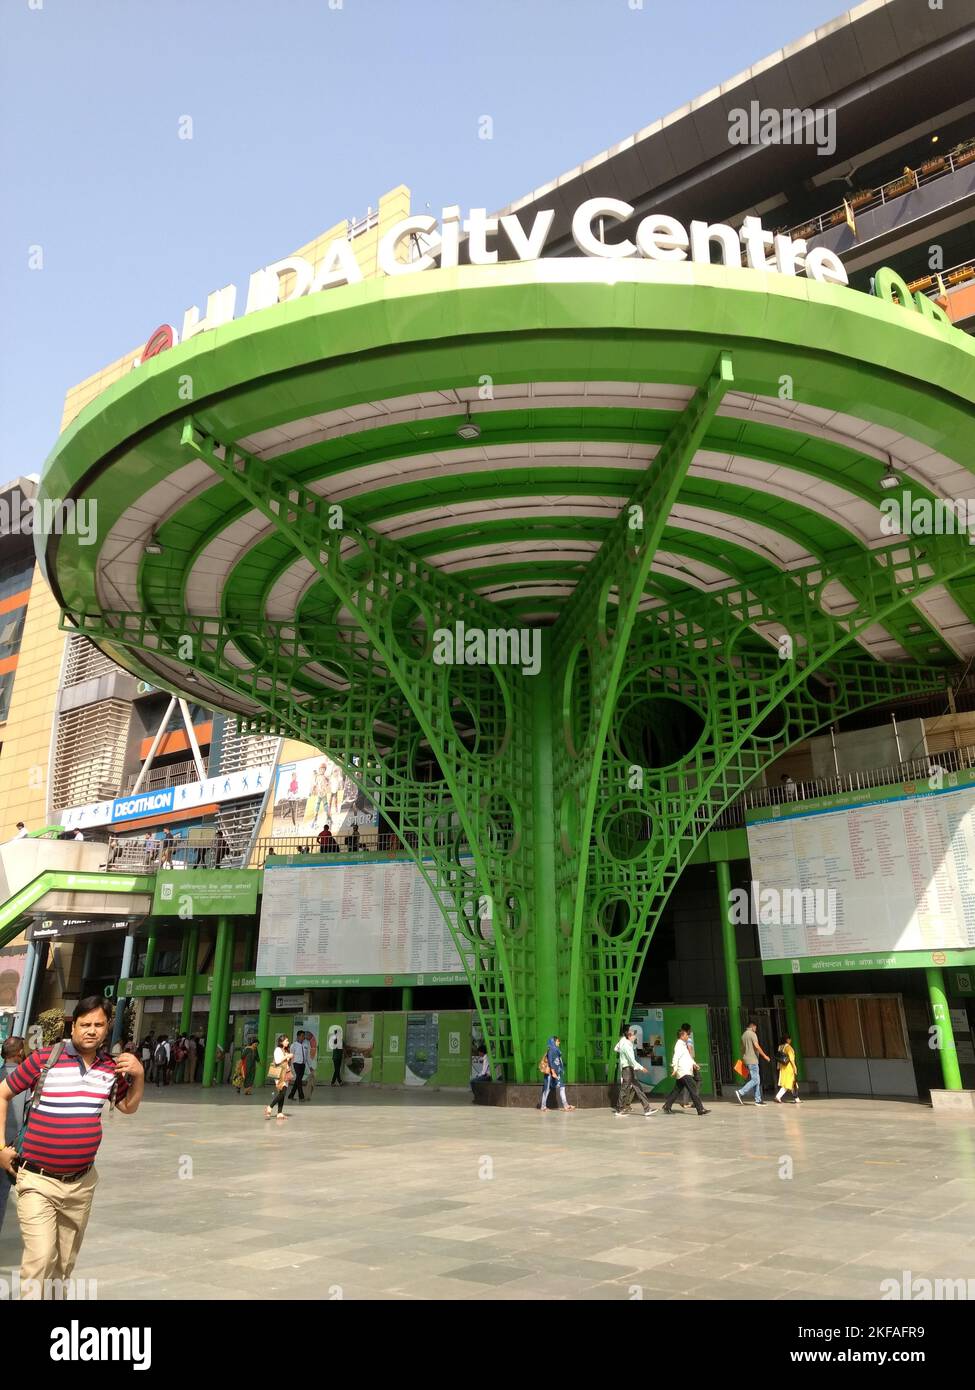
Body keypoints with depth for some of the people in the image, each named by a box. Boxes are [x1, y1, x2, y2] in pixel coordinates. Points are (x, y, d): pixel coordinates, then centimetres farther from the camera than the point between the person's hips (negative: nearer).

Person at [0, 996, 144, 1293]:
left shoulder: (112, 1067, 1)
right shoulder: (44, 1058, -12)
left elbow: (128, 1107, 15)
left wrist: (139, 1076, -4)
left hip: (82, 1183, 4)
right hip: (37, 1181, -4)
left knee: (65, 1262, 17)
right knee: (40, 1258, -14)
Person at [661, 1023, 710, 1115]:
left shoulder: (684, 1045, 21)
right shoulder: (679, 1045, -12)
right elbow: (675, 1057, -22)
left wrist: (693, 1063, 21)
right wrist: (674, 1068, -29)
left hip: (686, 1071, 10)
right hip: (684, 1072, -10)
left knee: (677, 1090, 12)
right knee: (694, 1090, -12)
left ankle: (667, 1107, 15)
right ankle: (700, 1109, -13)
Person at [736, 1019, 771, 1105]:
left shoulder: (744, 1034, 17)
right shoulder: (752, 1034, -10)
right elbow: (757, 1046, -19)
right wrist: (765, 1056, -11)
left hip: (746, 1060, 9)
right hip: (752, 1060, -9)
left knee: (757, 1080, 9)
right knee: (755, 1080, -9)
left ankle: (758, 1100, 6)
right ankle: (741, 1092, -15)